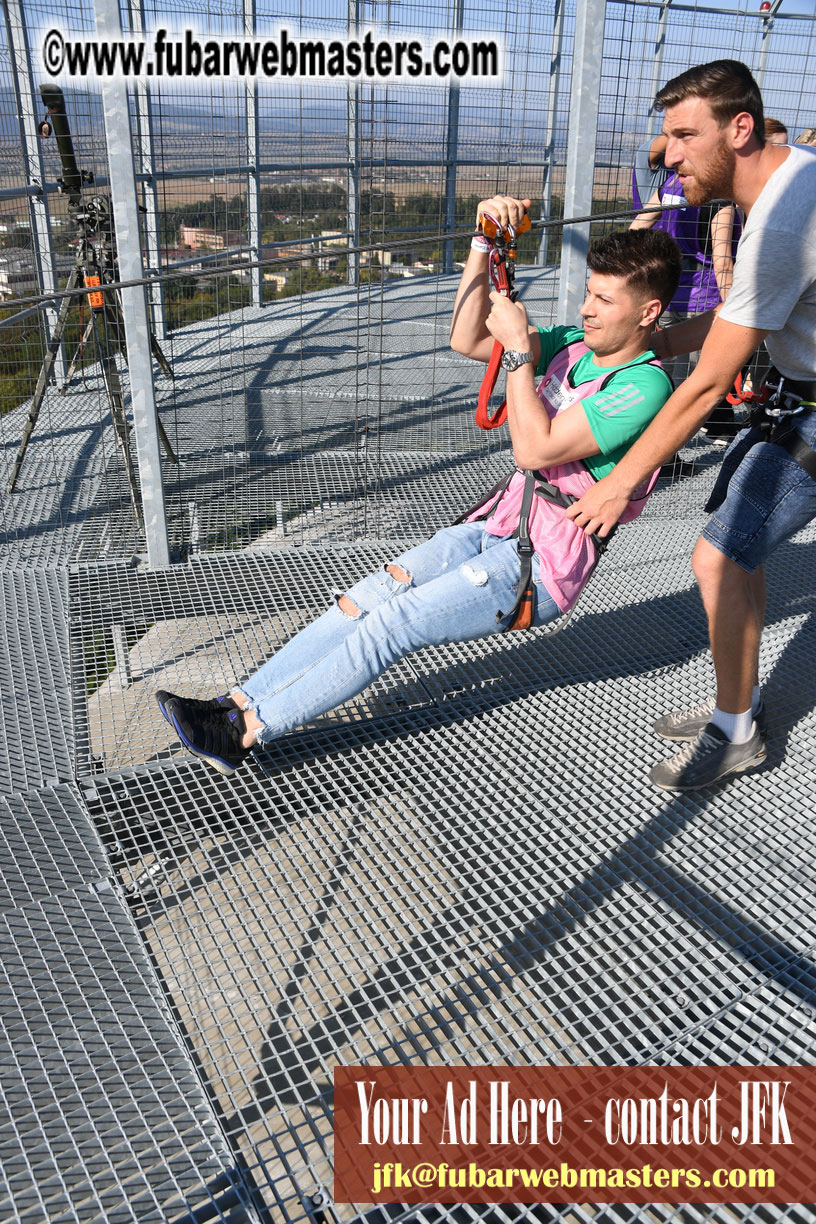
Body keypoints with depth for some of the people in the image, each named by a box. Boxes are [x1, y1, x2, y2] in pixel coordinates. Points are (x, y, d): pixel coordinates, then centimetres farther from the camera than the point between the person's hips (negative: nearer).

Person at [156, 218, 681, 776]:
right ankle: (239, 702, -8)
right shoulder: (577, 347, 10)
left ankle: (246, 731, -13)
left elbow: (535, 449, -24)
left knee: (390, 623, -18)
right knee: (364, 600, -9)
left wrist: (520, 346, -18)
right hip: (495, 526, 8)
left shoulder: (645, 386, -15)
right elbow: (467, 340, 5)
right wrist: (485, 240, -3)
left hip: (541, 569, -7)